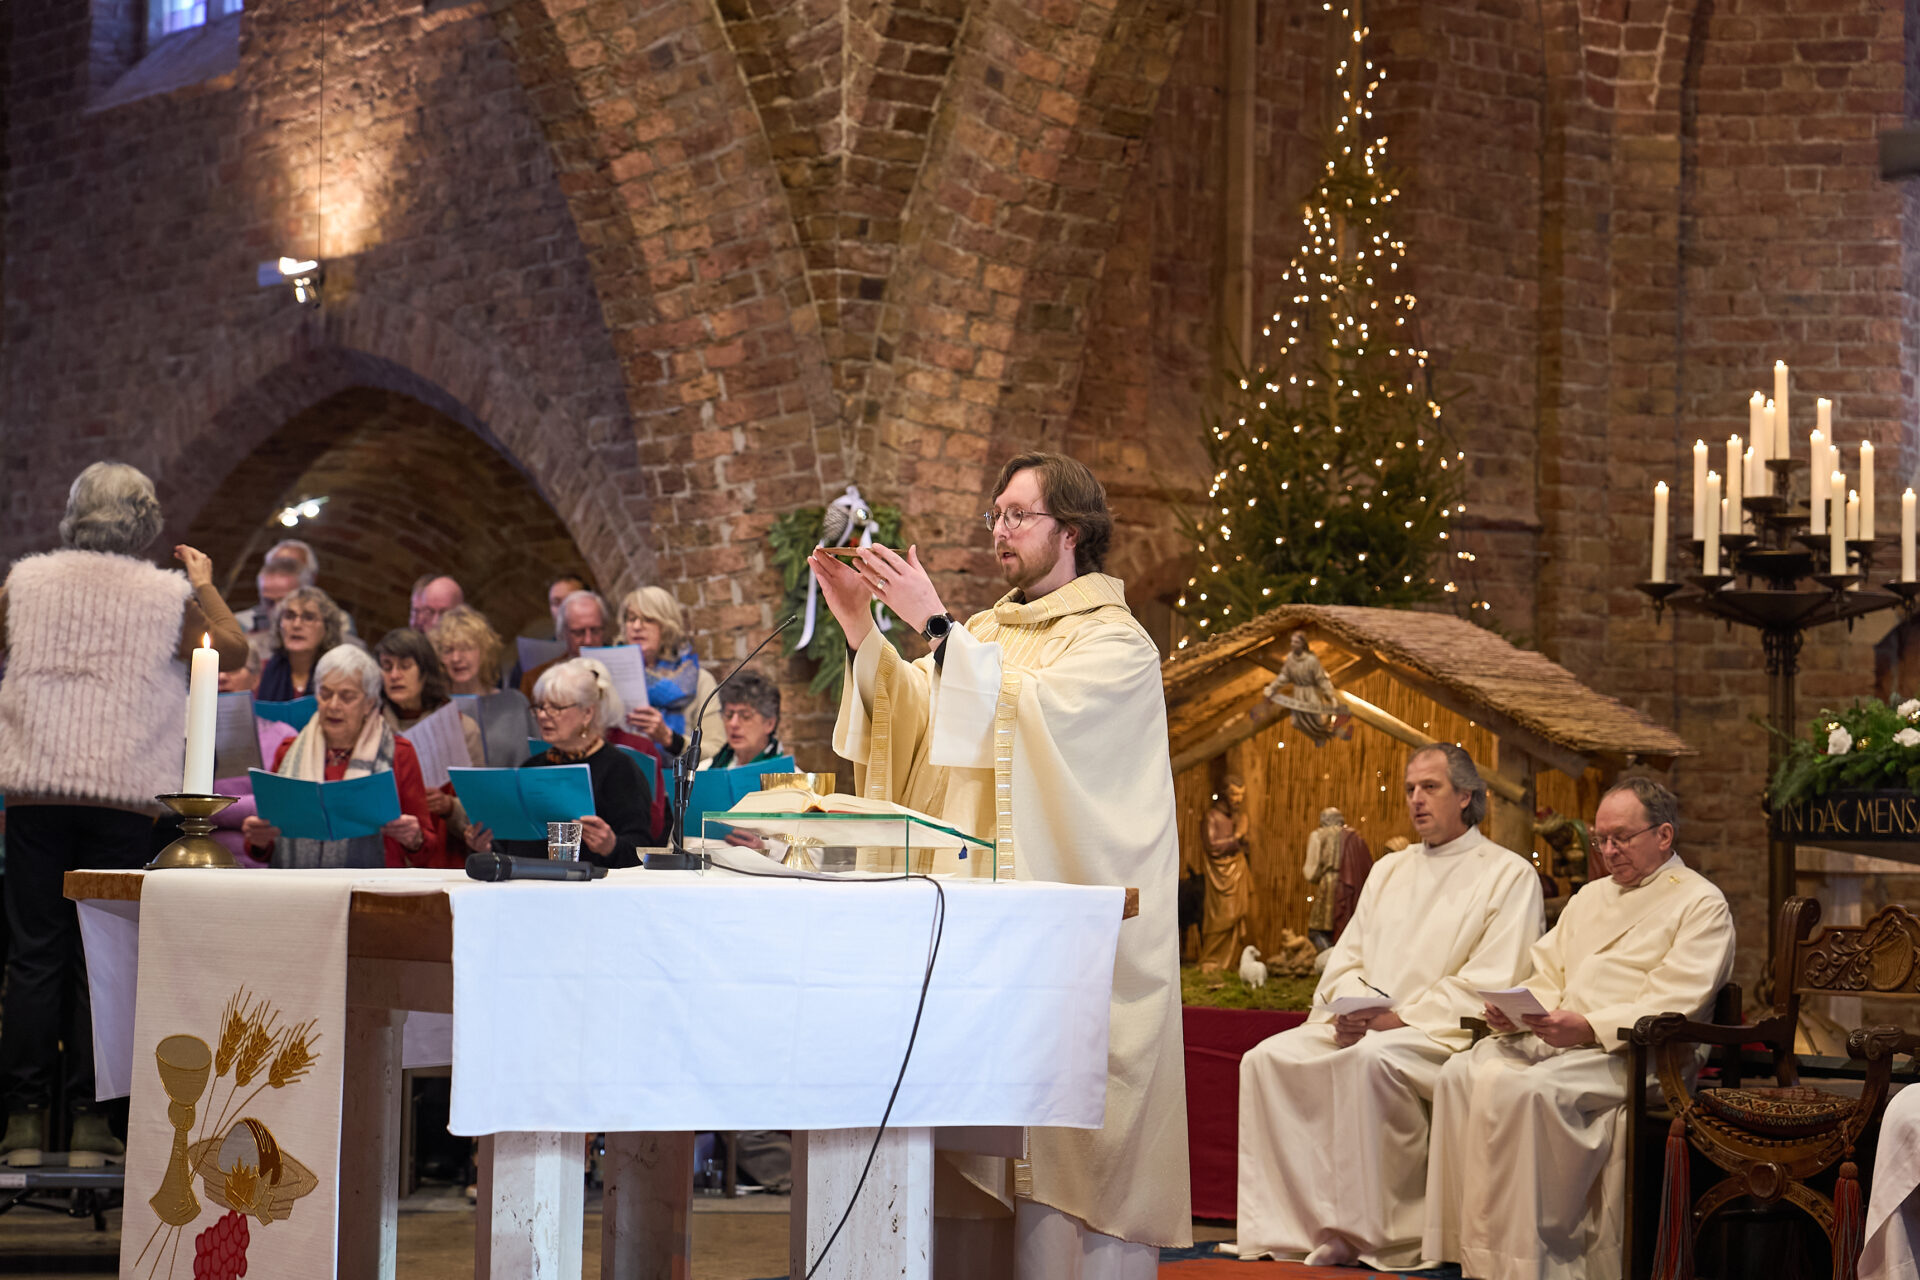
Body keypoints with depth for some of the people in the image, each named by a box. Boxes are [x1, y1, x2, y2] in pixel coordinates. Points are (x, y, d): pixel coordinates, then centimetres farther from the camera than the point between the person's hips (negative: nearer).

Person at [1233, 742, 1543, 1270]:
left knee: (1370, 1059, -37)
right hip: (1362, 1025, 7)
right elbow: (1346, 957, 19)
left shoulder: (1509, 875, 1)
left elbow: (1490, 983, -9)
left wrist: (1401, 1018, -16)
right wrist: (1350, 1007, -5)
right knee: (1269, 1058, -17)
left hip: (1444, 1031, -7)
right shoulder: (1389, 871, 23)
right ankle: (1295, 1222, -20)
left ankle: (1369, 1231, -28)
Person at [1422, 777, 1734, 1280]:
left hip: (1628, 1051, -7)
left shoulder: (1701, 904, 3)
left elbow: (1671, 1006, -10)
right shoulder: (1591, 897, 28)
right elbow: (1547, 975, 24)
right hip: (1554, 1038, 7)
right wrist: (1514, 1011, 0)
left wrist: (1589, 1028, -23)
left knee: (1524, 1089, -34)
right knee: (1465, 1074, -22)